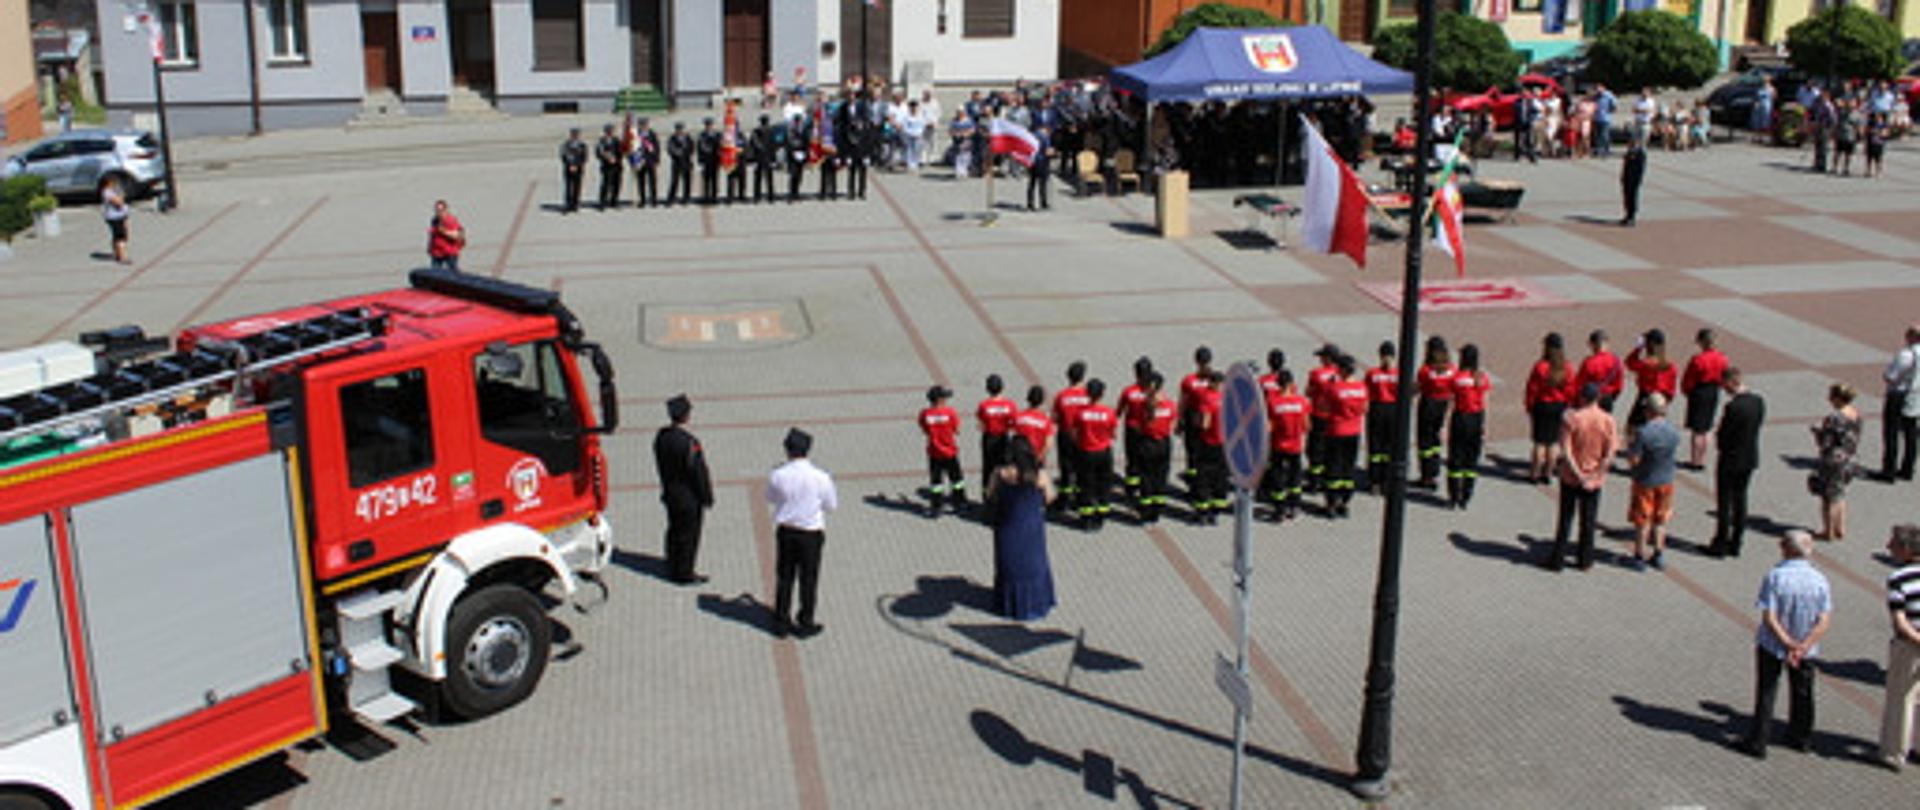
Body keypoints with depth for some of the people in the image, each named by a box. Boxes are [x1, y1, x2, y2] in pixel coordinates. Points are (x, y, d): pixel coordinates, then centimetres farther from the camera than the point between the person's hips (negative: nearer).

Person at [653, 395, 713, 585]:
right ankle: (685, 574, 16)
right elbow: (699, 472, -21)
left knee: (674, 531, 20)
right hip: (689, 497, -8)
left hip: (670, 493, 8)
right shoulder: (689, 442, -28)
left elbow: (660, 465, 8)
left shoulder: (661, 436, -4)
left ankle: (673, 570, 32)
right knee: (689, 534, 6)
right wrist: (707, 498, -11)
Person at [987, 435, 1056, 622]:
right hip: (1032, 528, -1)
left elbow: (990, 497, -5)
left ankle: (1008, 604, 28)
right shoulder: (1039, 474, -16)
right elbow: (1049, 497, -5)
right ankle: (1033, 604, 27)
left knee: (1008, 563, 17)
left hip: (1007, 528, 1)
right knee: (1033, 563, 17)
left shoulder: (1000, 474, -15)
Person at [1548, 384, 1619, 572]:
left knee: (1565, 519, 10)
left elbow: (1566, 452, -18)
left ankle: (1557, 559, 14)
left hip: (1570, 477, -1)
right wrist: (1594, 474, -8)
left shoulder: (1571, 418, -14)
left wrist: (1579, 475, -13)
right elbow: (1609, 454, -12)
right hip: (1594, 479, 1)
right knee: (1588, 521, 14)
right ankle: (1585, 560, 23)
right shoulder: (1608, 420, -9)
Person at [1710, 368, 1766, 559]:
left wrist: (1717, 440, 2)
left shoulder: (1733, 406, -25)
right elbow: (1758, 425, 8)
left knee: (1724, 502, 5)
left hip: (1731, 459, -7)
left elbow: (1722, 437, -21)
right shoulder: (1759, 401, -2)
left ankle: (1721, 544, 12)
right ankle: (1735, 543, 22)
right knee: (1740, 500, 16)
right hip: (1750, 459, 7)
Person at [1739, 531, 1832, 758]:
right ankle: (1801, 737, 38)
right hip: (1806, 649, 4)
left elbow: (1769, 618, -23)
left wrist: (1789, 644, -18)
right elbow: (1825, 621, -11)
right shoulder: (1820, 580, -9)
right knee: (1802, 694, 22)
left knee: (1765, 694, 9)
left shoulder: (1775, 576, -20)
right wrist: (1802, 647, -16)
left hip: (1772, 645, -3)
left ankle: (1757, 742, 15)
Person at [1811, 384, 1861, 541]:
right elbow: (1856, 439, 9)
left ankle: (1829, 532, 15)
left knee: (1829, 496, 6)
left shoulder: (1834, 418, -24)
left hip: (1833, 461, -8)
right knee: (1839, 494, 21)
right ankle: (1841, 530, 28)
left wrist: (1818, 430, -4)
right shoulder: (1856, 415, 1)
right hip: (1847, 460, 8)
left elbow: (1824, 443, -20)